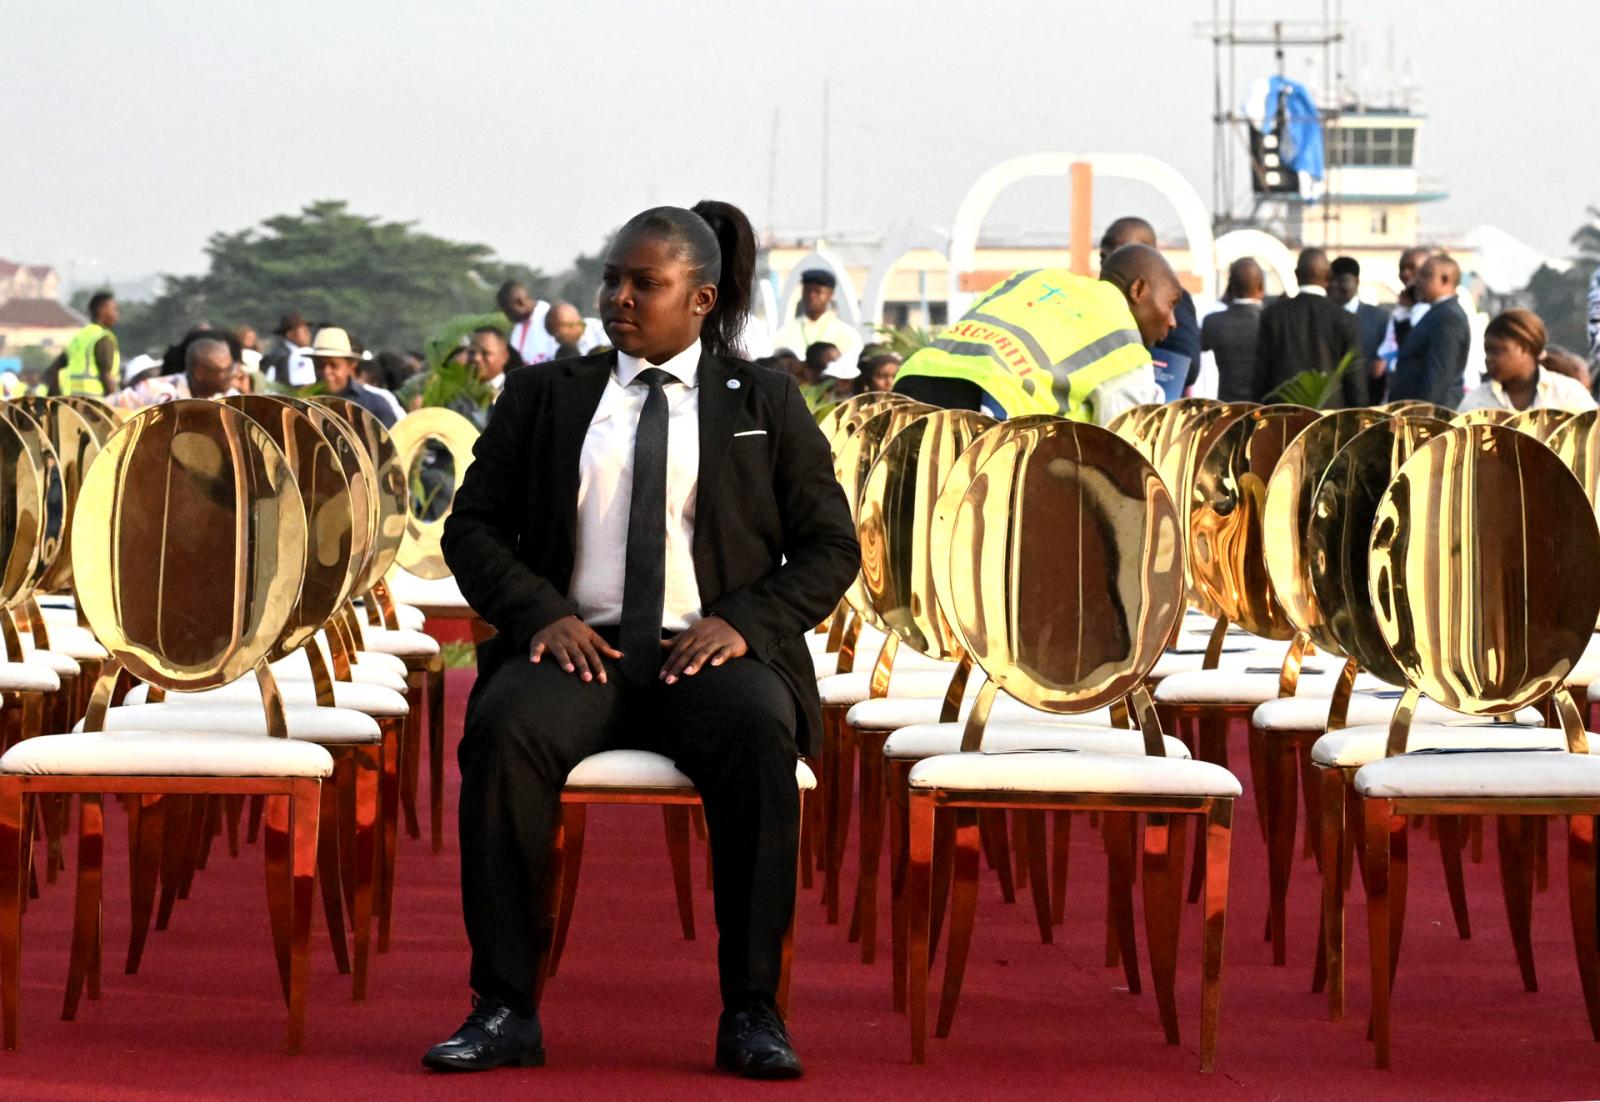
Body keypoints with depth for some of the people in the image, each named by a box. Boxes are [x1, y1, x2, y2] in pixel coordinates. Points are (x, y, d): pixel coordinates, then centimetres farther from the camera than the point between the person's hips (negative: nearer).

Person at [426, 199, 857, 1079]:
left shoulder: (765, 404, 14)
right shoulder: (542, 396, 16)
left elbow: (829, 547, 11)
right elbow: (472, 526, 13)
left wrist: (743, 621, -8)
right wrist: (540, 613, -7)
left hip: (710, 651, -1)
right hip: (576, 645, 1)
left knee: (758, 735, -36)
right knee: (505, 729, -34)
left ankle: (751, 1012, -31)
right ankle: (505, 1007, -30)